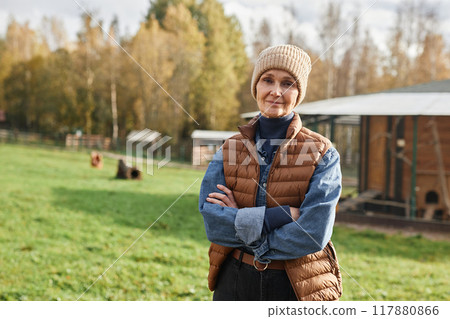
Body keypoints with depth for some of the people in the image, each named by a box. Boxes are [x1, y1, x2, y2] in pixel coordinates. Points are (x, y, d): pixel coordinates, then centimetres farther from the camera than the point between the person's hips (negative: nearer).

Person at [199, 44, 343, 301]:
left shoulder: (322, 155, -9)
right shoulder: (229, 150, -1)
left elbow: (313, 235, -19)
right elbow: (212, 222, -12)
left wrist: (239, 222, -14)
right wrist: (280, 215, -22)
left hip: (297, 288, -2)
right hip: (235, 281, 3)